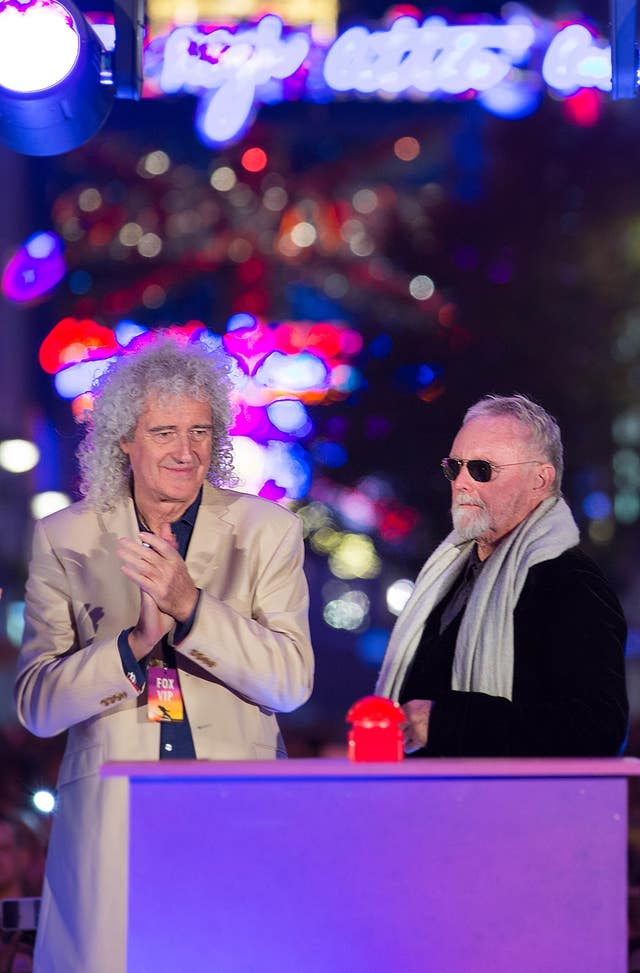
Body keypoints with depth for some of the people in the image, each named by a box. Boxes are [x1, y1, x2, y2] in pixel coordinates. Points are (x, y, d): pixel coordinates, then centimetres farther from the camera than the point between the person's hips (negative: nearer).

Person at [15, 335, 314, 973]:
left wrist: (190, 605, -18)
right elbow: (36, 706, -2)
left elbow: (292, 682, -5)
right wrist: (135, 645, -19)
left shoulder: (268, 531, 4)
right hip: (109, 832, 0)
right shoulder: (65, 539, 4)